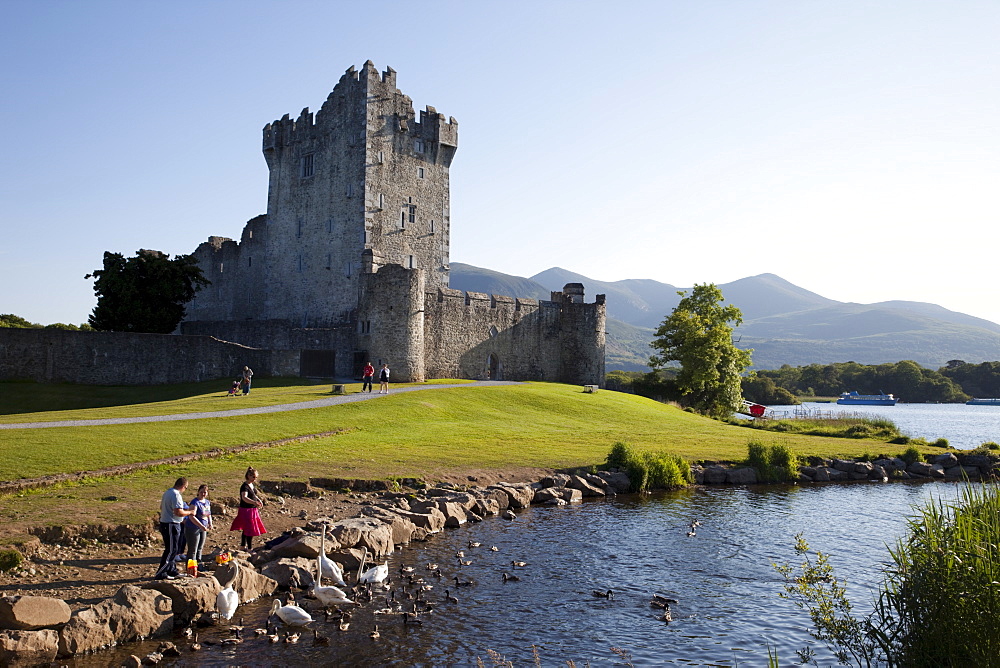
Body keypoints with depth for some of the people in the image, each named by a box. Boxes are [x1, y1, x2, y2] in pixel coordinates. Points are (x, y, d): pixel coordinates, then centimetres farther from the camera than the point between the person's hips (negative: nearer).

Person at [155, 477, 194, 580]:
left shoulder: (167, 492, 11)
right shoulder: (176, 495, -20)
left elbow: (161, 507, 25)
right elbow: (179, 512, -26)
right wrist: (190, 512, -11)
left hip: (164, 523, 10)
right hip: (171, 525, -10)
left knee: (173, 549, 17)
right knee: (171, 550, -4)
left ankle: (172, 571, 24)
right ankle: (160, 574, -2)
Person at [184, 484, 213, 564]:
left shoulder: (207, 502, 8)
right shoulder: (195, 502, -17)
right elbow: (191, 516, -26)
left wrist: (210, 524, 2)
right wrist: (201, 526, -30)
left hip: (202, 529, 8)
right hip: (193, 529, -8)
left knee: (200, 549, 16)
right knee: (192, 550, -4)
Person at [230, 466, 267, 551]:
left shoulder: (251, 485, 8)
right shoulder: (245, 486, -20)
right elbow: (244, 498, -38)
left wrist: (259, 500, 14)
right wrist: (254, 502, -52)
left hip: (253, 510, 9)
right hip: (246, 510, -9)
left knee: (246, 529, 20)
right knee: (250, 529, -6)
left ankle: (243, 545, 33)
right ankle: (249, 548, 3)